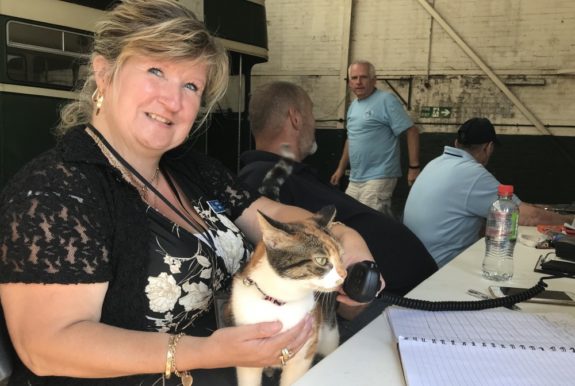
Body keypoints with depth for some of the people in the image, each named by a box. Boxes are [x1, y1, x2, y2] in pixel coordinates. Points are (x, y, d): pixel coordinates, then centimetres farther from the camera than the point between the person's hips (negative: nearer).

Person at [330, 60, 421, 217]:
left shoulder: (386, 100, -10)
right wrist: (341, 168, 25)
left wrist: (413, 167, -18)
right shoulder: (353, 106, 14)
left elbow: (412, 132, -13)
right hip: (355, 179, 8)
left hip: (379, 178, -8)